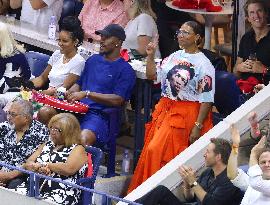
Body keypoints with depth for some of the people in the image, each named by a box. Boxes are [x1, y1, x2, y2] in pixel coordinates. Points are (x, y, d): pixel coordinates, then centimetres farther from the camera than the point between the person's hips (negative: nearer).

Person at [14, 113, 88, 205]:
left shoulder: (78, 149, 5)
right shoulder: (46, 145, 24)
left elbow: (69, 169, -13)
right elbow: (28, 164, 15)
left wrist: (44, 164, -2)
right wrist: (39, 168, -9)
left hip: (60, 194, -5)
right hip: (33, 186, 5)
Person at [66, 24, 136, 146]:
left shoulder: (125, 70, 1)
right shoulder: (93, 60, 23)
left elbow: (118, 100, -10)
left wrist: (87, 94, -14)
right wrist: (68, 93, 3)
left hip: (98, 114, -6)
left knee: (84, 138, -38)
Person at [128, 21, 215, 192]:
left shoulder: (204, 65, -10)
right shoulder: (174, 57, 11)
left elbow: (207, 100, -13)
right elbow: (153, 76, 21)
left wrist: (198, 126, -18)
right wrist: (150, 56, 6)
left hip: (186, 114, -7)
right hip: (165, 110, 7)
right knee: (150, 151, 4)